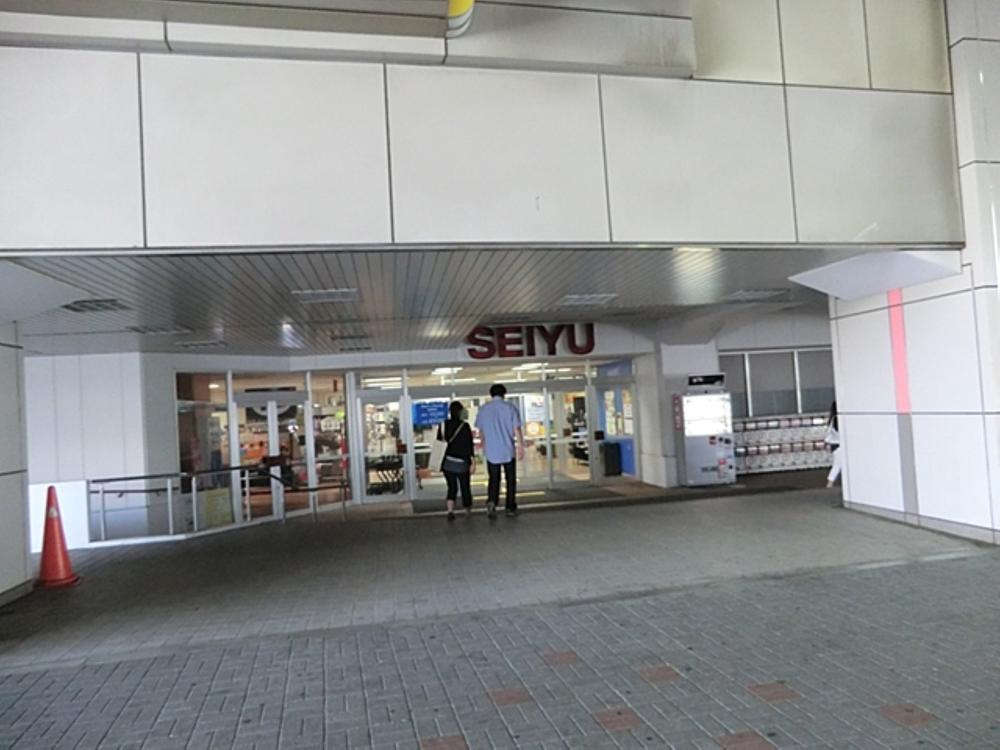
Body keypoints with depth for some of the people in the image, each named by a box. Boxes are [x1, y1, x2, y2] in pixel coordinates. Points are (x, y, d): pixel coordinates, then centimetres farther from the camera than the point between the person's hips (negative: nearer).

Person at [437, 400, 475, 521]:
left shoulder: (443, 425, 1)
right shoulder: (465, 426, -10)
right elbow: (469, 445, -11)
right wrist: (473, 462, -7)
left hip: (447, 462, 3)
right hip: (461, 463, -3)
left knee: (452, 487, 9)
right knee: (465, 487, 14)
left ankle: (450, 510, -10)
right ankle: (468, 510, 29)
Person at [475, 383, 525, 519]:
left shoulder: (483, 409, 3)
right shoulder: (510, 408, -5)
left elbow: (480, 430, 12)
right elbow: (517, 429, -8)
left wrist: (484, 444, 29)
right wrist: (521, 447, -1)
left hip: (491, 451, 2)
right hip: (508, 451, -1)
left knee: (493, 479, 9)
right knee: (510, 480, 11)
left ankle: (491, 500, -15)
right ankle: (511, 507, 14)